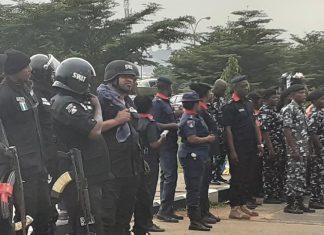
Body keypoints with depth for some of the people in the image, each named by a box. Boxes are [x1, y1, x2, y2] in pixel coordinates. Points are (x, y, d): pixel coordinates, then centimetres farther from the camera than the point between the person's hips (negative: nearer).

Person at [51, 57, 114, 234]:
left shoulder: (77, 101, 13)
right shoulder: (65, 104, -18)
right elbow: (95, 130, -21)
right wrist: (97, 107, -7)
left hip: (95, 173, 10)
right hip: (83, 179, -10)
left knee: (103, 220, 19)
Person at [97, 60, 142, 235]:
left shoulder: (129, 103, 19)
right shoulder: (101, 99, -8)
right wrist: (116, 121, -19)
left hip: (131, 169, 9)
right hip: (109, 170, -9)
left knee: (124, 217, 16)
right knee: (106, 219, -9)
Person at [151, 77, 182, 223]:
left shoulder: (165, 102, 16)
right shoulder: (157, 103, -13)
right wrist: (173, 125, -18)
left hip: (170, 145, 10)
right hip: (165, 145, -10)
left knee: (168, 177, 12)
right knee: (169, 177, -11)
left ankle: (168, 210, 19)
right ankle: (164, 211, -6)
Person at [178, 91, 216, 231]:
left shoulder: (195, 117, 16)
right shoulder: (189, 119, -15)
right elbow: (192, 139, -22)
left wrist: (208, 137, 14)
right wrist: (208, 139, -11)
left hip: (197, 157, 10)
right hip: (191, 156, -10)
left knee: (196, 189, 14)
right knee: (193, 189, -7)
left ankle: (197, 218, 21)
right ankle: (194, 221, -3)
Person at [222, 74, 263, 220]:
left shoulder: (248, 104, 14)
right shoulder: (230, 107, -11)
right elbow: (228, 129, -14)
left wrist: (258, 143, 14)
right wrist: (232, 151, -18)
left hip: (251, 148, 8)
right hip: (238, 149, -8)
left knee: (249, 178, 12)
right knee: (237, 178, -3)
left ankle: (243, 205, 22)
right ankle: (234, 209, 5)